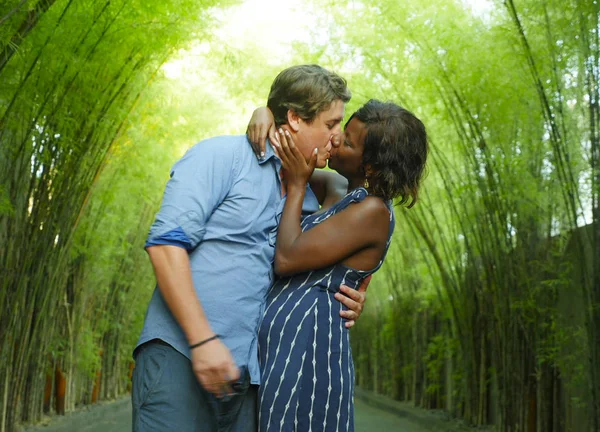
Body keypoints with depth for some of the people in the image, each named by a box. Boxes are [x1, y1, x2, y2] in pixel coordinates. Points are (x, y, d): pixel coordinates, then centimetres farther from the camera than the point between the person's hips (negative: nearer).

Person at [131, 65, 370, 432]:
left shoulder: (308, 202, 16)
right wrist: (203, 339, -19)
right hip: (181, 355, -6)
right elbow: (166, 243, -13)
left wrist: (344, 303, 4)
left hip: (250, 374, 6)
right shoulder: (222, 155, -3)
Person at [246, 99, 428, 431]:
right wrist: (263, 115, -1)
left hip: (306, 347, -8)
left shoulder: (372, 211, -13)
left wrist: (297, 185, -7)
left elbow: (287, 260, -16)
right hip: (279, 345, 9)